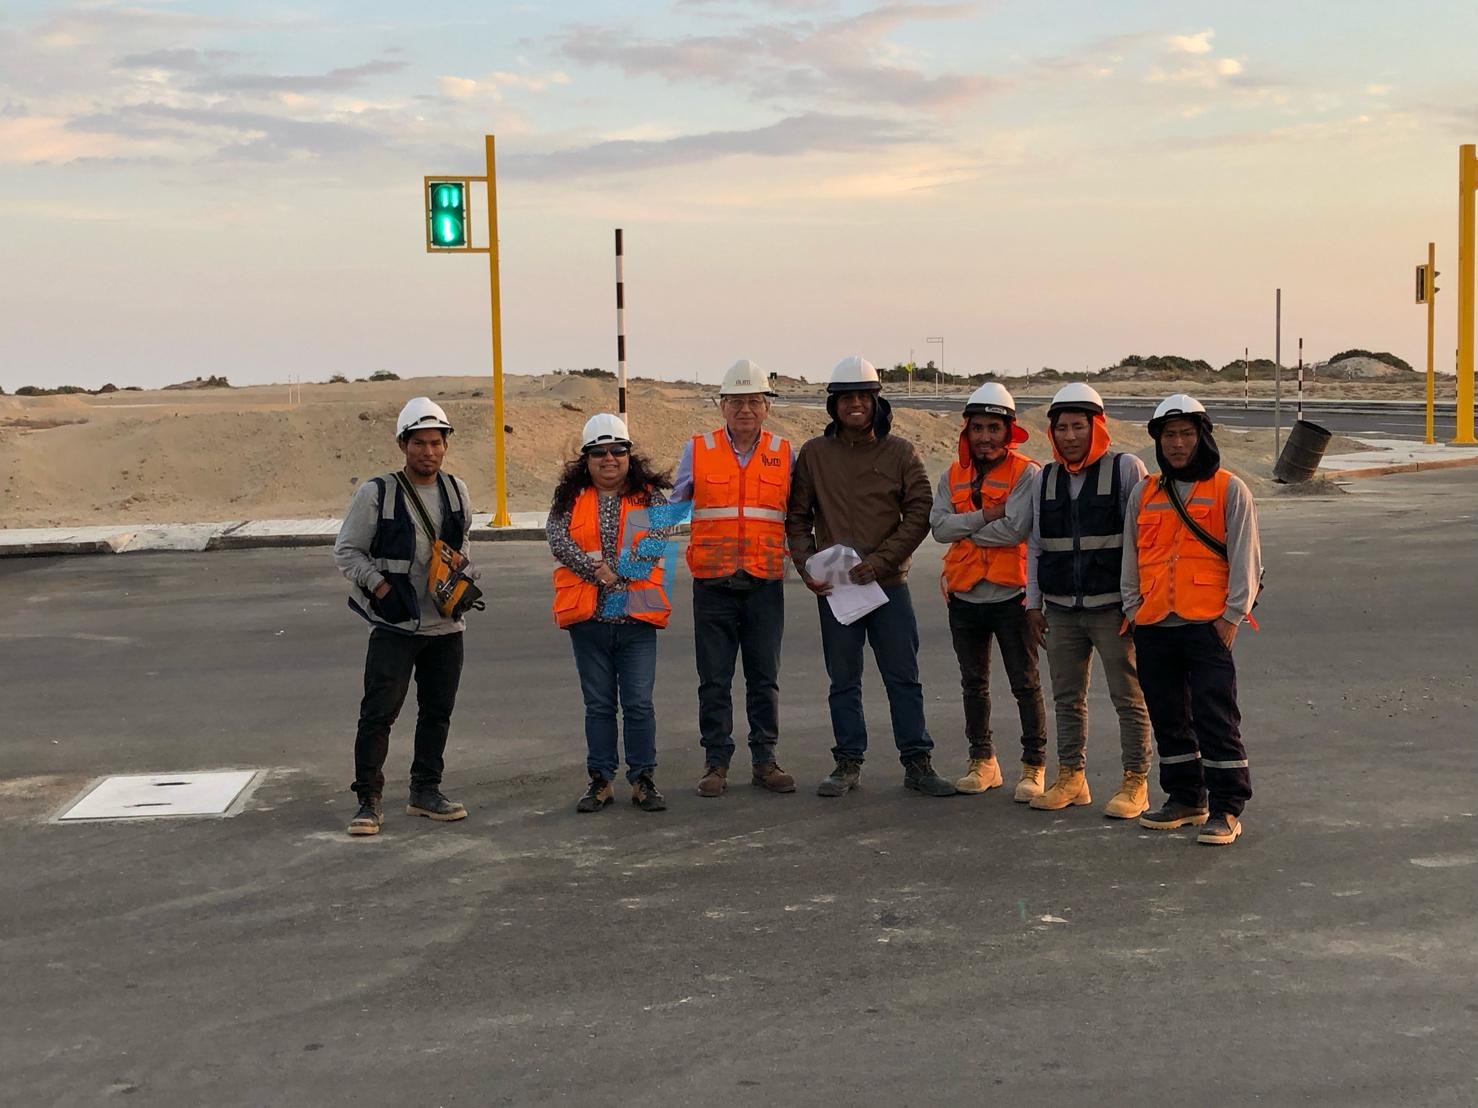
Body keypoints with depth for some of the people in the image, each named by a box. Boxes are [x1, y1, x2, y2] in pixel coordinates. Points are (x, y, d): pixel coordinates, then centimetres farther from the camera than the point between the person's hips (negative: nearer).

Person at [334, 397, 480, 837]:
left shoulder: (457, 491, 6)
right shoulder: (376, 493, -9)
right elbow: (346, 552, -4)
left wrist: (466, 577, 7)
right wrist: (381, 586, -14)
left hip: (446, 624, 5)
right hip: (394, 626, -5)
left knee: (437, 712, 12)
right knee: (379, 713, -8)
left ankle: (425, 792, 25)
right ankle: (368, 802, -1)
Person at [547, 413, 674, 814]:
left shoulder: (649, 495, 4)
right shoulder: (570, 498, 6)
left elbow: (656, 543, -9)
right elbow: (559, 541, -8)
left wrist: (609, 568, -14)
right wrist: (598, 570, -18)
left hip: (637, 615, -1)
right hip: (588, 615, 1)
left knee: (639, 703, 1)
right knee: (598, 704, 10)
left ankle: (643, 780, 10)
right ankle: (601, 781, 17)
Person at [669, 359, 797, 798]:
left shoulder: (784, 454, 6)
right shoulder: (697, 450, 4)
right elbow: (673, 506, 9)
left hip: (765, 584, 1)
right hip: (713, 584, -1)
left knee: (764, 679, 7)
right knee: (714, 680, 4)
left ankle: (765, 760, 16)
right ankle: (716, 762, 12)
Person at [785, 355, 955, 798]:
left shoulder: (900, 453, 2)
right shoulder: (814, 454, 5)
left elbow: (919, 513, -2)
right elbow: (797, 517, 9)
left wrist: (881, 560, -11)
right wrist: (806, 565, -5)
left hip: (889, 583, -1)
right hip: (834, 586, 1)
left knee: (904, 677, 3)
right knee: (844, 681, 8)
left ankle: (917, 762, 12)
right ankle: (848, 764, 16)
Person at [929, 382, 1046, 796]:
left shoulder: (1026, 473, -8)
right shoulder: (954, 476, 8)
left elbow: (1014, 529, -20)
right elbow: (939, 526, -6)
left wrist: (964, 528, -10)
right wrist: (985, 516, -17)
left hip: (1010, 595, -5)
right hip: (964, 596, 5)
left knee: (1025, 684, 2)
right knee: (973, 683, 14)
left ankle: (1034, 764, 10)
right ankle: (982, 761, 26)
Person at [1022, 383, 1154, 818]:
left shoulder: (1126, 469, -4)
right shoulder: (1044, 480, 11)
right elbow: (1034, 545, 16)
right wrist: (1033, 603, 12)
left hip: (1113, 607, -5)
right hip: (1061, 609, 5)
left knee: (1129, 698, -1)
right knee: (1067, 698, 11)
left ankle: (1135, 782, 7)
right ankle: (1070, 777, 21)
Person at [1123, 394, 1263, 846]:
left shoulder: (1228, 490, 1)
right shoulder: (1144, 494, 14)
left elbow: (1245, 557, -3)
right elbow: (1130, 559, 18)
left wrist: (1232, 615, -10)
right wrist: (1133, 608, 8)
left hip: (1207, 624, -5)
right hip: (1153, 627, 5)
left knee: (1216, 718, -7)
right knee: (1168, 718, 12)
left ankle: (1226, 809, -1)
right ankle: (1186, 798, 24)